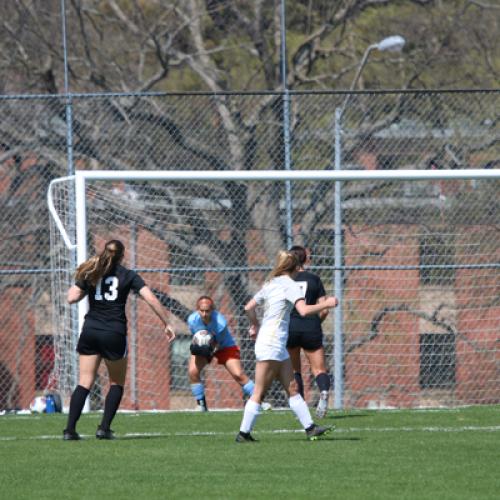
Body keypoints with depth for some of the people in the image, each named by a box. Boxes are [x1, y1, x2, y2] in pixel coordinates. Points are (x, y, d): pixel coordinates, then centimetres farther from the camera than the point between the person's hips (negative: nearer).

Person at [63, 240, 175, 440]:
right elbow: (151, 299, -6)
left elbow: (71, 298, 0)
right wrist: (167, 324, -1)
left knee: (84, 382, 3)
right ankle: (104, 428, 2)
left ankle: (70, 429, -8)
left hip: (90, 331, 2)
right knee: (117, 383, 13)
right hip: (114, 333, -2)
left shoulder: (90, 273, 8)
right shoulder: (128, 275, 2)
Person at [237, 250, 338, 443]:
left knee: (292, 388, 8)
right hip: (272, 345, -9)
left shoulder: (270, 284, 14)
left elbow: (249, 308, 19)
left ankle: (309, 428, 8)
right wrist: (326, 304, -12)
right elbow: (304, 310, -23)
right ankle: (244, 433, -4)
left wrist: (254, 326, 35)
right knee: (259, 392, -6)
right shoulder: (290, 285, -10)